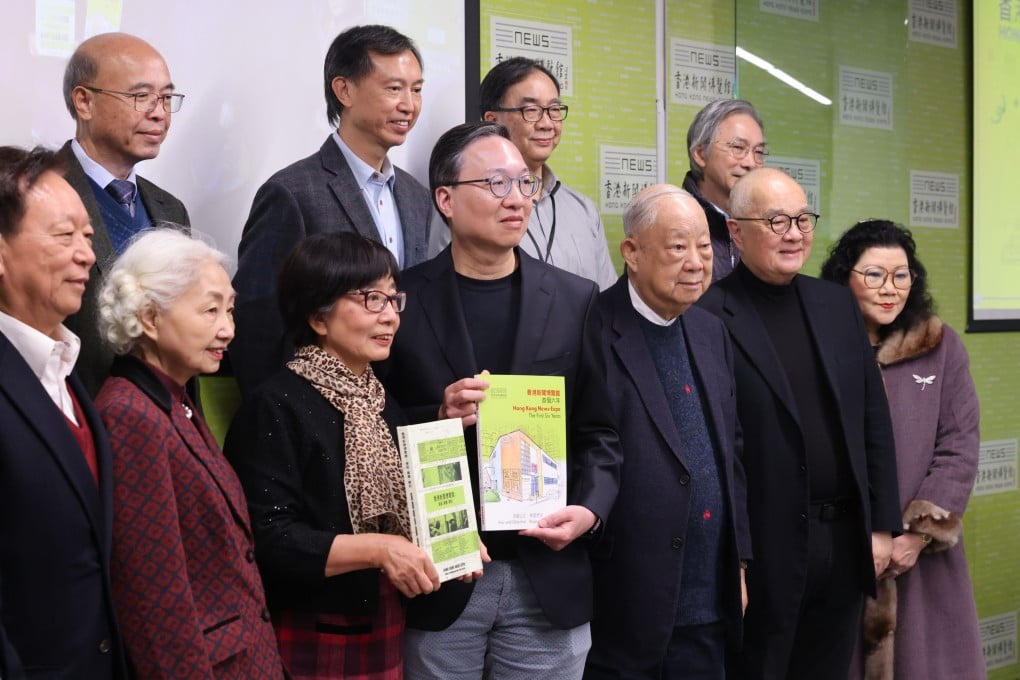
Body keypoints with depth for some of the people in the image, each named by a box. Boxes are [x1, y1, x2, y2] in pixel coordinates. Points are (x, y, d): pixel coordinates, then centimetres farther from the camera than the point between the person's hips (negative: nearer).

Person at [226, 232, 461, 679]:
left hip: (386, 630, 7)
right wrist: (376, 548, -25)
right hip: (310, 640, -7)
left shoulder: (383, 404, 11)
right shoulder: (277, 407, -14)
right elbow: (266, 538, -21)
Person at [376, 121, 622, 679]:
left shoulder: (575, 300, 5)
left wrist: (590, 510, -10)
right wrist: (438, 417, -16)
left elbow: (599, 430, 5)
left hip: (548, 576, 2)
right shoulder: (400, 299, -1)